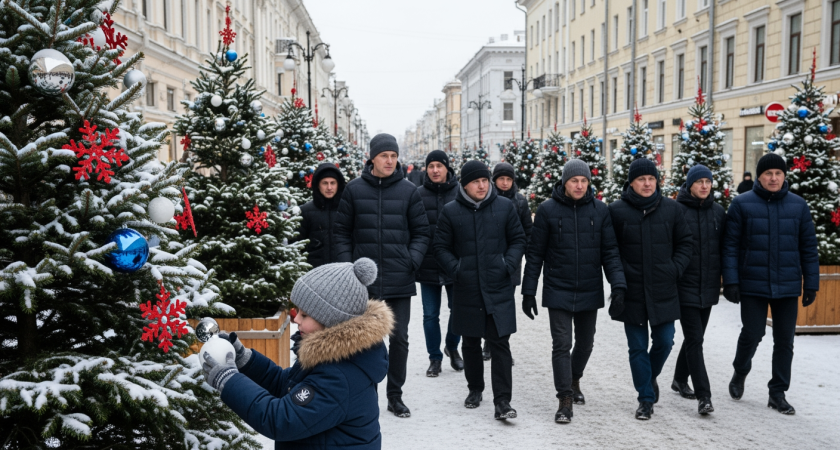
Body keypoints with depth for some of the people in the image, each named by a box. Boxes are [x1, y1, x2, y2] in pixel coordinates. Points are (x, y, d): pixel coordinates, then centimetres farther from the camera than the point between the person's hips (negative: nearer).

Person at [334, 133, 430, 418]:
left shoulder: (408, 191, 2)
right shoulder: (354, 190, 2)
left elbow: (421, 232, 6)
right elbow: (342, 232, 5)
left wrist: (412, 261, -7)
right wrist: (348, 266, -4)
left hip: (399, 280, 0)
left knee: (399, 338, 7)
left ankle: (395, 395, 21)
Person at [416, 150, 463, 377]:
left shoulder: (461, 193, -2)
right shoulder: (418, 195, 0)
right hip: (428, 266, 1)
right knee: (430, 315, 8)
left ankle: (452, 347, 36)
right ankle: (435, 358, 24)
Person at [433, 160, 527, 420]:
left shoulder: (504, 207, 2)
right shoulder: (451, 211, 1)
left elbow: (518, 240, 8)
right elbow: (441, 246, 6)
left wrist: (509, 265, -7)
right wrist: (455, 268, -9)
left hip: (499, 289, -1)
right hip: (467, 289, 1)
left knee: (500, 344, -4)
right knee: (471, 343, 14)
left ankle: (502, 401, 0)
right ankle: (475, 389, 33)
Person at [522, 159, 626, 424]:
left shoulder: (600, 210, -1)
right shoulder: (547, 210, -5)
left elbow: (610, 251, 1)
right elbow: (535, 253, -2)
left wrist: (618, 285, -11)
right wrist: (528, 292, -3)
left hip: (590, 292, 3)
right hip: (558, 292, -2)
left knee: (585, 341, 17)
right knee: (562, 344, -4)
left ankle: (574, 380, 42)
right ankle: (565, 400, 5)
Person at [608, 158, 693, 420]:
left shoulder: (670, 209, 2)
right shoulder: (617, 211, -4)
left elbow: (685, 243, 10)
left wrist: (676, 268, -3)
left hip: (663, 291, 2)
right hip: (632, 293, -2)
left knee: (664, 342, 8)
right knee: (638, 347, 5)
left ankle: (650, 376, 39)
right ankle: (646, 398, 19)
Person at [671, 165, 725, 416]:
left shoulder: (718, 212, 8)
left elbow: (723, 247, 13)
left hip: (709, 287, 6)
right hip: (685, 285, -5)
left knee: (695, 337, 16)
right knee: (694, 340, -8)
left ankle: (680, 380, 34)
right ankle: (703, 395, -6)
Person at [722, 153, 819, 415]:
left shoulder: (798, 206, 5)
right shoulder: (742, 204, -2)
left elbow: (808, 248, 8)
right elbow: (731, 246, -4)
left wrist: (811, 284, 5)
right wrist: (730, 281, -9)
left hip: (787, 286, 3)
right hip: (752, 285, -2)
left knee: (784, 340, 7)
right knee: (752, 334, 1)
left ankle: (778, 393, 20)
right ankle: (740, 373, 30)